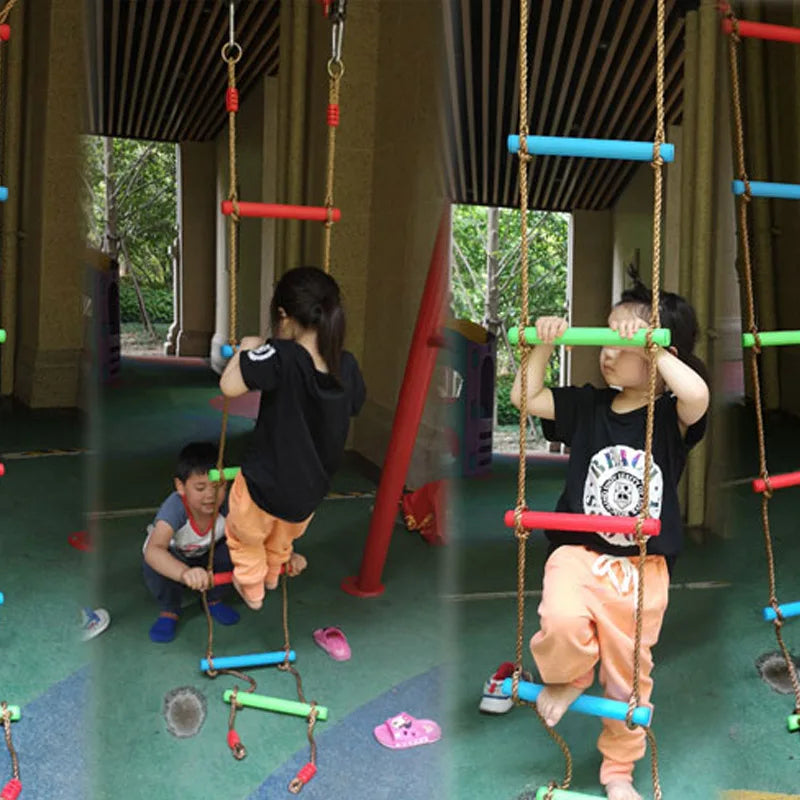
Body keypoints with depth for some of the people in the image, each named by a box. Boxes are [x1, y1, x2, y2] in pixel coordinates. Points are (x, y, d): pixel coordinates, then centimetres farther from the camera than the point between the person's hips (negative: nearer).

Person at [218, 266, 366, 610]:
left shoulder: (281, 357, -31)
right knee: (283, 537, 39)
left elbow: (229, 385, -35)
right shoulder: (347, 365, -13)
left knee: (245, 535, 31)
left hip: (264, 487, -5)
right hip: (310, 492, 5)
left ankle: (252, 589, 53)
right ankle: (273, 573, 66)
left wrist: (246, 350, -15)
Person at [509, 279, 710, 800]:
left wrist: (650, 346, -26)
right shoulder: (587, 406, 2)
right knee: (564, 621, -31)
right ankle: (566, 678, 5)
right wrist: (545, 345, -7)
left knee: (628, 673, 10)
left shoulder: (672, 417, -7)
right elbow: (525, 398, 3)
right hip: (579, 551, 1)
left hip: (643, 567, -1)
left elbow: (698, 393, -29)